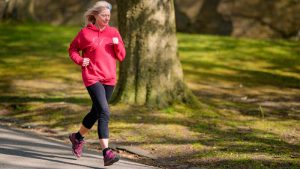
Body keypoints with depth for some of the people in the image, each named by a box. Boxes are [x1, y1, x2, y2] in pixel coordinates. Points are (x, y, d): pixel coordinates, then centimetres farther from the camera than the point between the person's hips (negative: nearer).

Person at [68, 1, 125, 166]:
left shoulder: (113, 32, 7)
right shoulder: (85, 33, -3)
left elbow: (121, 57, 8)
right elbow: (72, 49, 10)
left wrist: (117, 44, -11)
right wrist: (80, 60, -9)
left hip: (109, 78, 5)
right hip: (92, 77, -5)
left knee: (96, 112, 16)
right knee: (104, 112, -18)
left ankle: (78, 137, 42)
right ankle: (106, 153, -22)